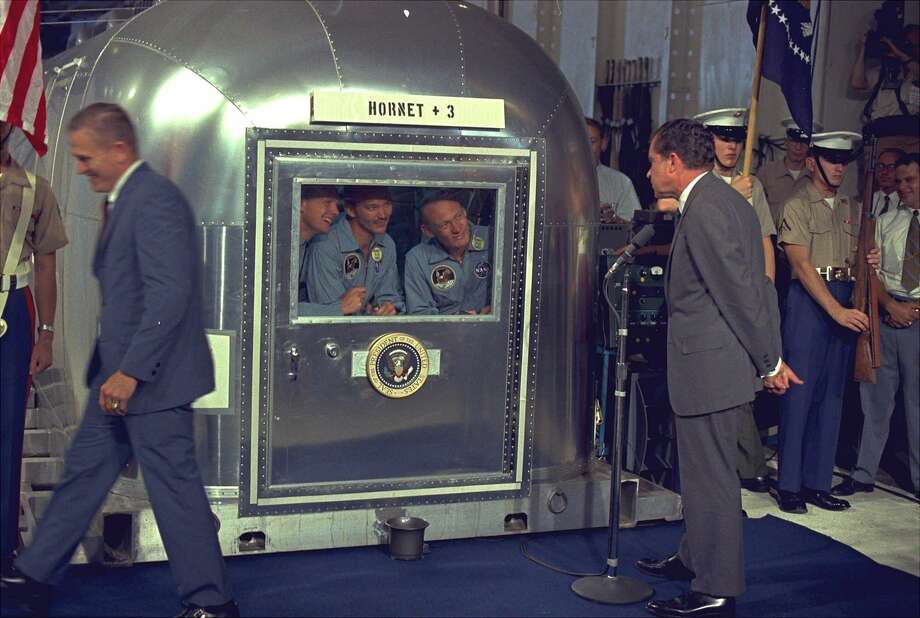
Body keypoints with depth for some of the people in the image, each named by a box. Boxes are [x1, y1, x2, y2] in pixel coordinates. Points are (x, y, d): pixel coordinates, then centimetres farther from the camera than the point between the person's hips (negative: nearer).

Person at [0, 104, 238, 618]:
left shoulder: (155, 198, -16)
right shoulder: (124, 200, 15)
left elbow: (169, 295, -24)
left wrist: (130, 372, -22)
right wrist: (113, 371, 17)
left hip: (151, 379, -10)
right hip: (121, 376, 10)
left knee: (175, 488, -2)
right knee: (84, 472, 17)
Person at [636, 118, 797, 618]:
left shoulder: (704, 209, -19)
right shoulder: (726, 199, 13)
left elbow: (739, 292, -20)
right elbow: (755, 285, 14)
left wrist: (770, 362, -12)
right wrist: (770, 357, 15)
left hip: (711, 365, -10)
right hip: (719, 364, 10)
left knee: (710, 477, -1)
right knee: (703, 470, 22)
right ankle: (696, 558, 38)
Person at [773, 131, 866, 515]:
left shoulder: (853, 209, 16)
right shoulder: (797, 206, -3)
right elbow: (802, 265, -13)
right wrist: (836, 310, -21)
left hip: (846, 303, 6)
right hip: (808, 300, -6)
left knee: (832, 393, 7)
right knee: (799, 391, -5)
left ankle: (817, 483, 14)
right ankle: (789, 484, 2)